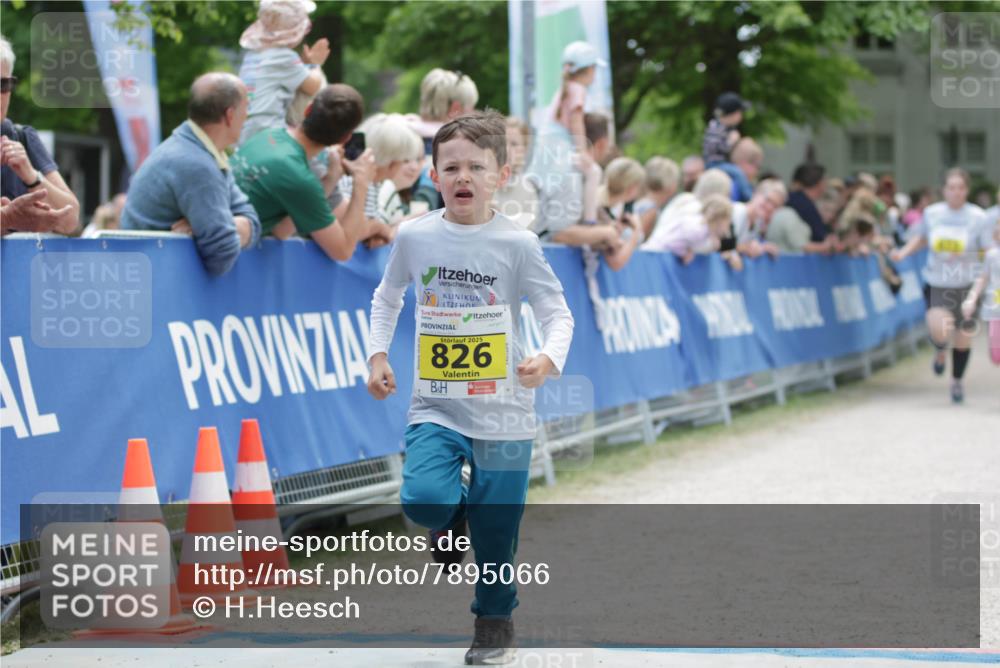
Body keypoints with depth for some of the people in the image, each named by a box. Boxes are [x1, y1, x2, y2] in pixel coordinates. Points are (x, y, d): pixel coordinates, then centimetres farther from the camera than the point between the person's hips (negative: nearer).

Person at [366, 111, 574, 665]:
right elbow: (387, 296, 16)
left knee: (495, 533, 5)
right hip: (435, 407, 1)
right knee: (423, 498, -23)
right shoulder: (414, 236, -1)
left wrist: (549, 358, -24)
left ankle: (494, 619, 31)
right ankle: (452, 517, 14)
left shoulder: (516, 243, -7)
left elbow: (557, 313, -4)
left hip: (503, 412, -1)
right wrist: (378, 355, 5)